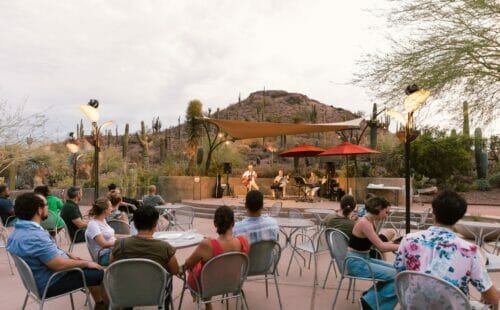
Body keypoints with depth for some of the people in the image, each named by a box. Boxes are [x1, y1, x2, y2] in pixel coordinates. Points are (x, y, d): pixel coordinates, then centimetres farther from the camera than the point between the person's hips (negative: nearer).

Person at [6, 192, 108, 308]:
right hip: (50, 284, -10)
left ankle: (99, 303, 29)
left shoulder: (21, 229, 0)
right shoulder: (33, 237, -34)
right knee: (101, 274, -5)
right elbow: (59, 265, -29)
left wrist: (68, 255, 9)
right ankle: (108, 305, 20)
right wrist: (86, 263, -15)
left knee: (92, 269, 18)